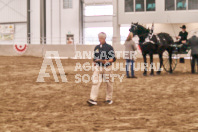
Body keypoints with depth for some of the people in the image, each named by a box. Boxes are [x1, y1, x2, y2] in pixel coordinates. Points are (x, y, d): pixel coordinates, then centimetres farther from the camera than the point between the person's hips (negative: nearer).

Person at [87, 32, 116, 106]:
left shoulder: (109, 47, -5)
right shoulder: (97, 47, 10)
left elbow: (113, 58, -7)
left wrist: (106, 61, -22)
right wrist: (95, 62, 10)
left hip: (107, 67, -3)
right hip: (98, 67, 3)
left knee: (109, 83, 7)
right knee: (95, 82, -8)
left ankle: (109, 99, 21)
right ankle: (93, 100, -13)